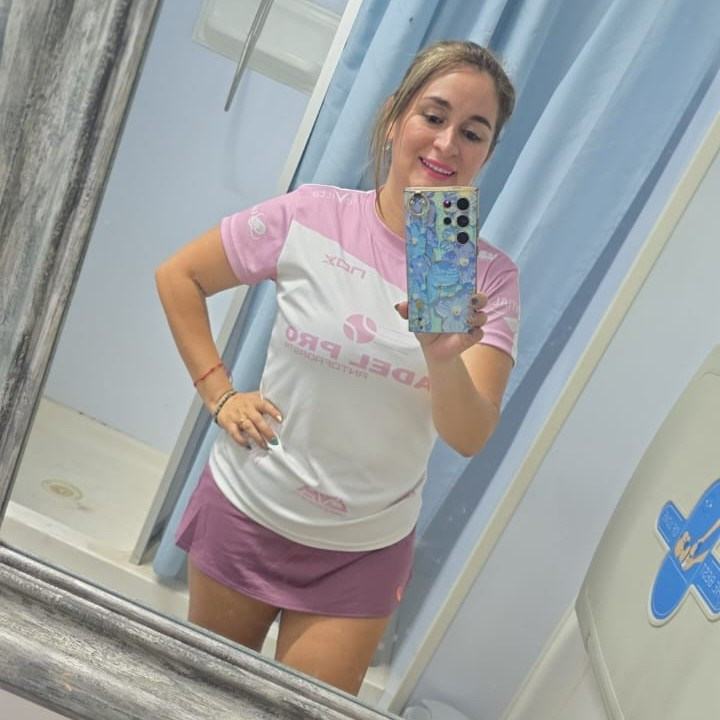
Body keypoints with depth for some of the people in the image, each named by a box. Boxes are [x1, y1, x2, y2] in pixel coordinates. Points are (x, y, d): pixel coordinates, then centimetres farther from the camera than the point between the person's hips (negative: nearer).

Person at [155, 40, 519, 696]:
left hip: (364, 553, 0)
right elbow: (178, 277, -1)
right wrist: (218, 393, -7)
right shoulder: (310, 216, -13)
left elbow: (470, 437, -20)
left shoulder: (491, 278, -11)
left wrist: (443, 359, -40)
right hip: (247, 512, 1)